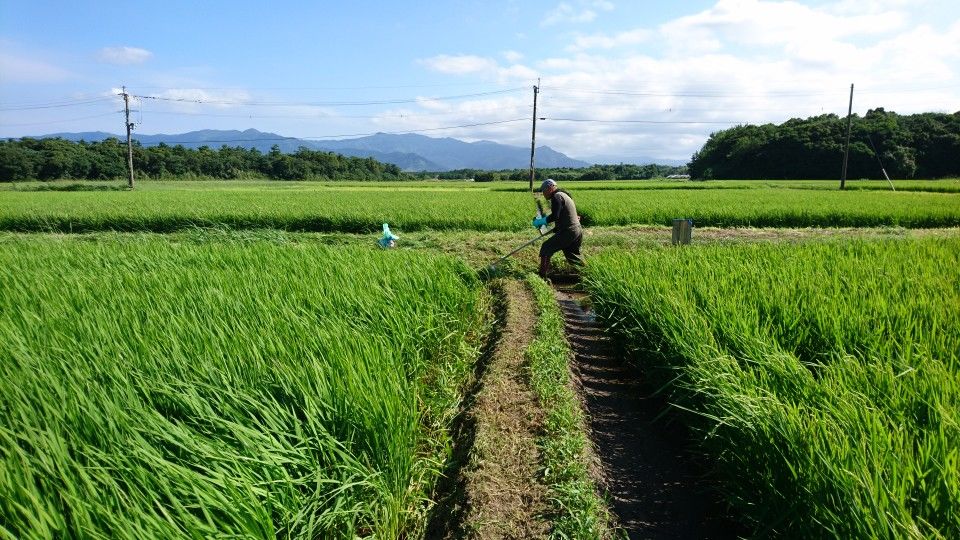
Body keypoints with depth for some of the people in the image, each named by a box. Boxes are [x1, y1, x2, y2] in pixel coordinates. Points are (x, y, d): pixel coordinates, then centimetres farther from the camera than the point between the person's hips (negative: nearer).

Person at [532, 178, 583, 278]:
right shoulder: (564, 195, 21)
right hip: (578, 231, 10)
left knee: (546, 248, -6)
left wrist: (540, 221, -12)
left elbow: (555, 216, -20)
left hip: (568, 232, -10)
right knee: (574, 258, 19)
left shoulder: (557, 196, -10)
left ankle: (542, 276, -8)